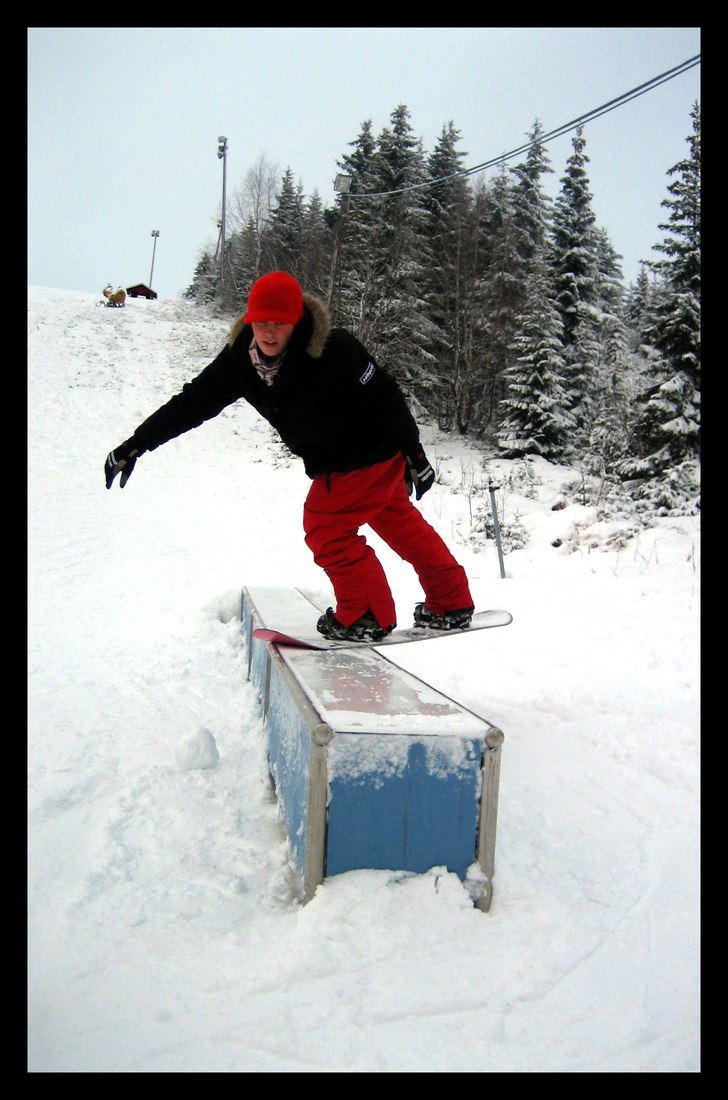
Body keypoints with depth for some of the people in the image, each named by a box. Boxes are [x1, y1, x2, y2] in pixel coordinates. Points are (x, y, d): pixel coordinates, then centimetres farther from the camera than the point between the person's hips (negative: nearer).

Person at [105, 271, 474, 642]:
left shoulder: (332, 349, -30)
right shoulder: (241, 357, -10)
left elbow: (384, 397, -23)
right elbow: (193, 402, -6)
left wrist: (415, 455, -19)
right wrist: (134, 445, -9)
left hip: (368, 454, -8)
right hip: (333, 461, 8)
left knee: (326, 528, -4)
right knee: (401, 523, 15)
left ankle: (367, 616, 11)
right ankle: (451, 605, 28)